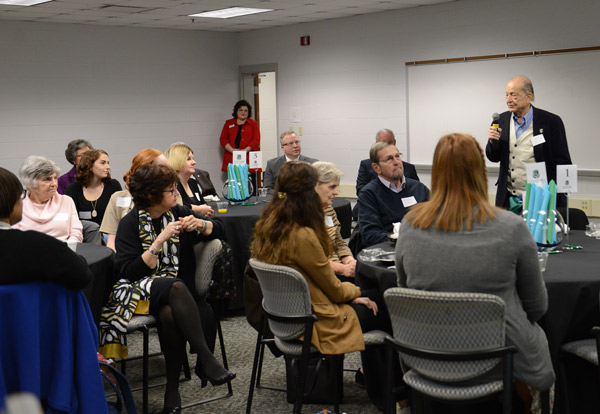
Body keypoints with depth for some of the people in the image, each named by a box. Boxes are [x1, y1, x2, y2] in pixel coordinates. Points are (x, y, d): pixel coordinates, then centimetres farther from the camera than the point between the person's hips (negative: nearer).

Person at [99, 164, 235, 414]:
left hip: (174, 291, 3)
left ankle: (173, 389, -25)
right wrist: (160, 241, -21)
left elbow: (217, 230, 18)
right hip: (139, 290, -3)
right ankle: (206, 360, -36)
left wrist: (200, 224, -5)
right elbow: (128, 272, -14)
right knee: (176, 286, -37)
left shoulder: (177, 213, 10)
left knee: (169, 314, -35)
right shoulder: (130, 223, -4)